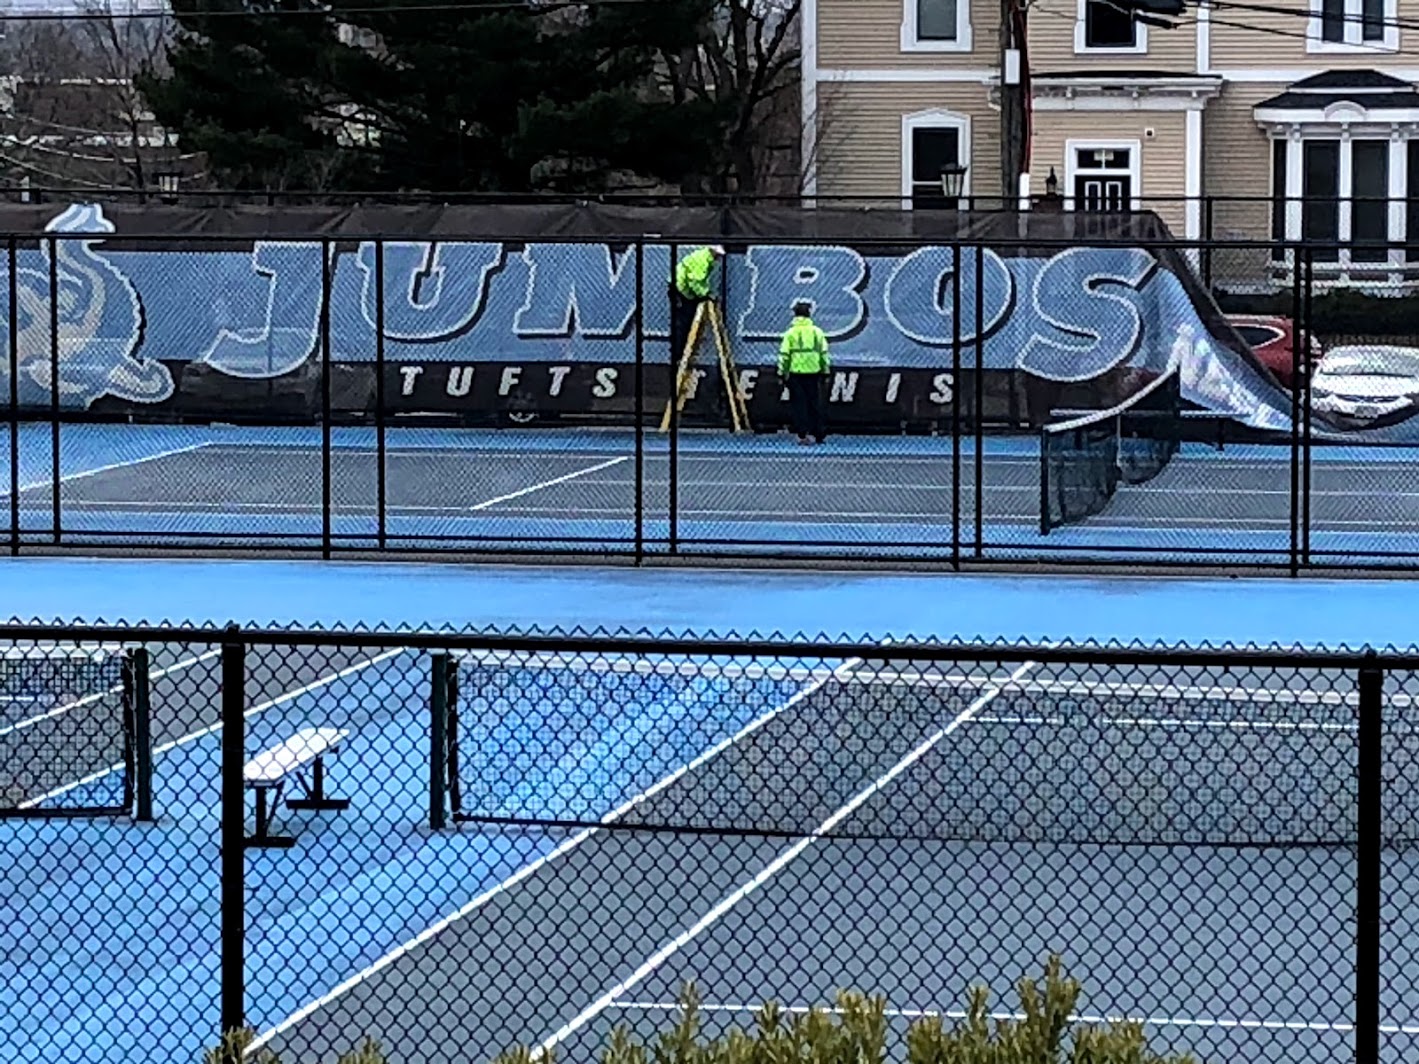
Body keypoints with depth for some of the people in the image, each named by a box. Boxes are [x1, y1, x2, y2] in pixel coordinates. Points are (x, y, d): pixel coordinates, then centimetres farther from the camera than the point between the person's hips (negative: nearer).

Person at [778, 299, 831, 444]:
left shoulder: (791, 333, -5)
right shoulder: (817, 332, 2)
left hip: (795, 373, -2)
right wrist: (825, 371, 14)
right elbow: (824, 353, 6)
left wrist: (782, 372, 1)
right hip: (813, 373, 2)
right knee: (815, 404, 9)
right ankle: (819, 433, 9)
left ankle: (803, 434, -2)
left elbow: (784, 355, -6)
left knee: (799, 404, 3)